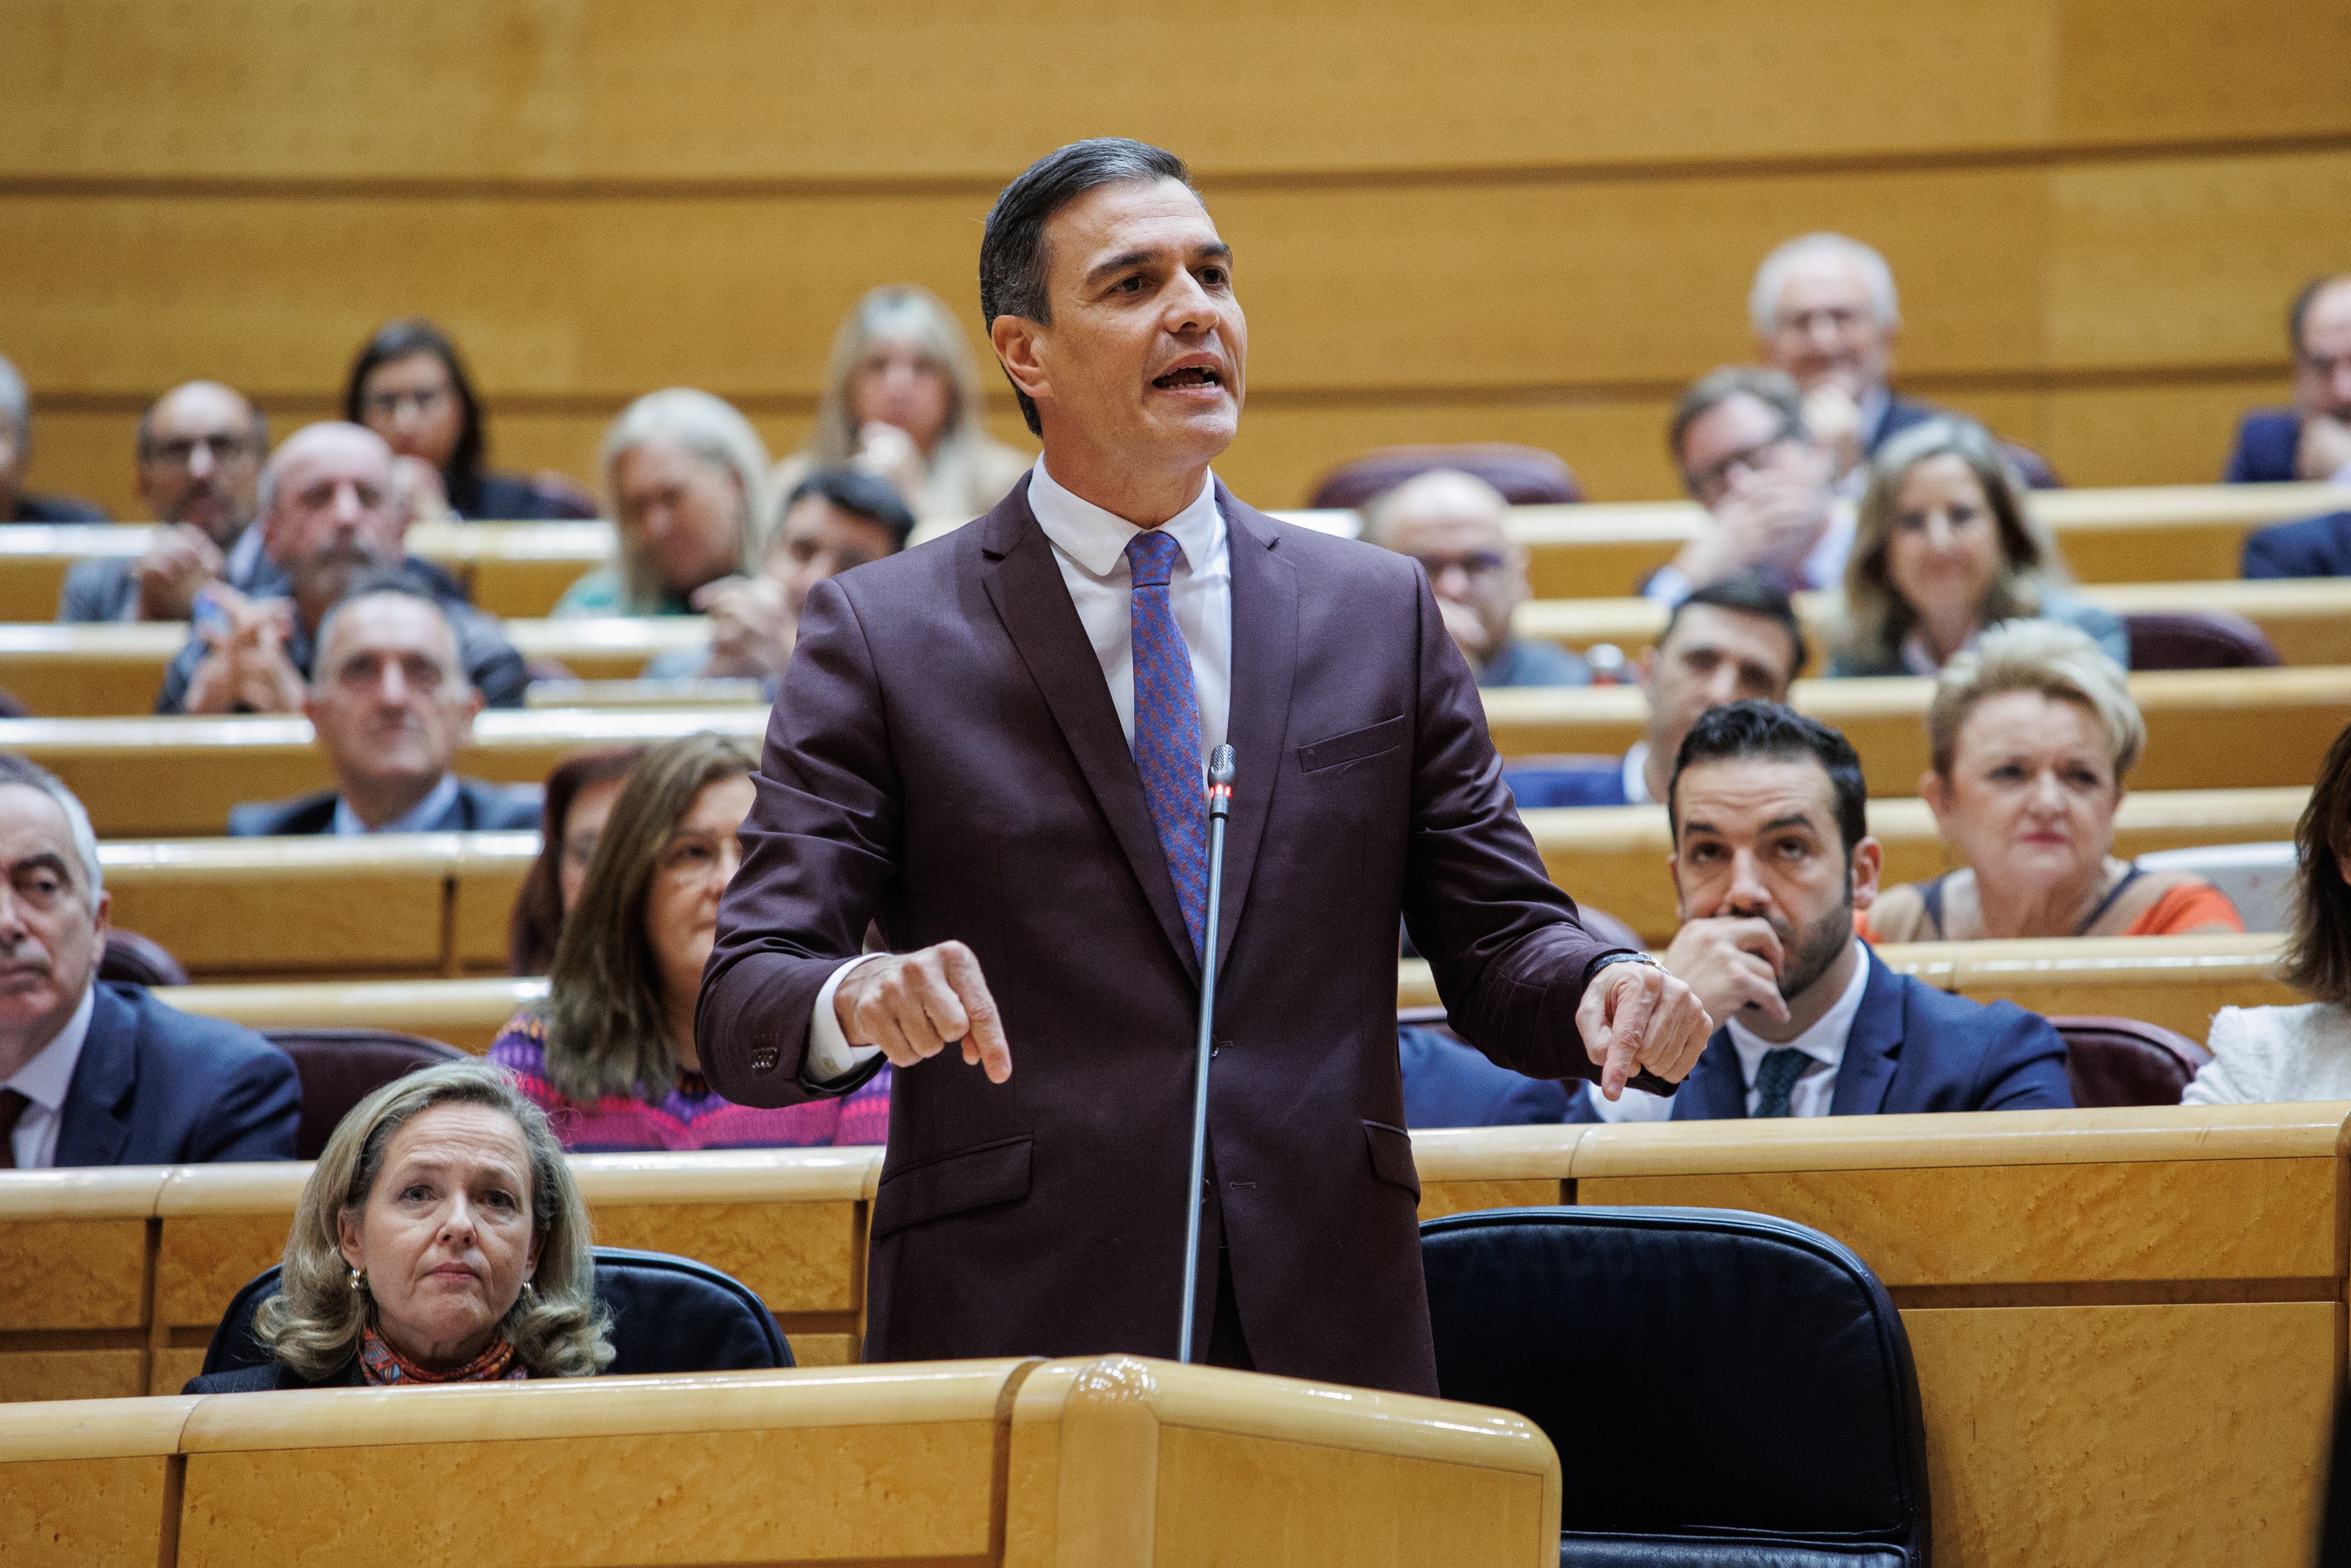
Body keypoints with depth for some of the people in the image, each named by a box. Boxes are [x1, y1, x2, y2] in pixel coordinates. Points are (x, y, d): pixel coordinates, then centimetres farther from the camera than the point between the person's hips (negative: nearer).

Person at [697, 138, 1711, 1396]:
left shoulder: (1380, 614, 13)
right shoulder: (880, 633, 4)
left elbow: (1495, 941, 12)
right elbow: (741, 1010, -3)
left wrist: (1599, 987, -11)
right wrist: (858, 1000, -26)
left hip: (1327, 1339, 3)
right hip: (1011, 1339, -2)